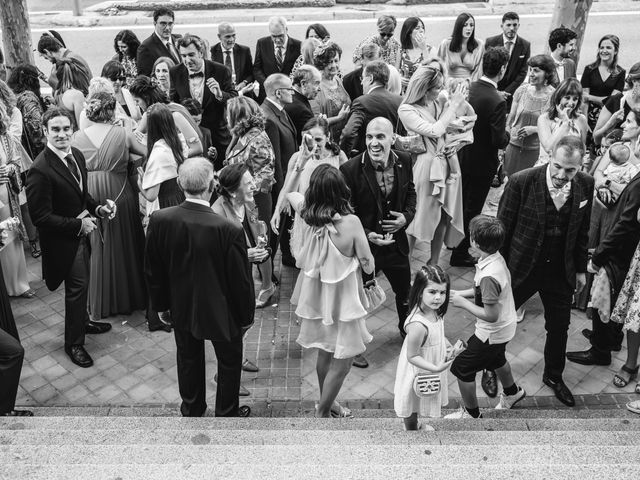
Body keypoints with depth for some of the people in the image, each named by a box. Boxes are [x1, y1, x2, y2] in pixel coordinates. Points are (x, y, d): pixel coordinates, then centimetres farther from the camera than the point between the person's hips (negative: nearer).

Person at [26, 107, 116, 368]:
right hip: (61, 239, -7)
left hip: (81, 231, 7)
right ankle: (73, 343, 24)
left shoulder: (76, 155, -2)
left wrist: (98, 208, -5)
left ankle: (82, 322, 48)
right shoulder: (40, 170, -27)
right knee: (77, 286, 4)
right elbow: (40, 217, -24)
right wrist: (78, 225, -21)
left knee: (81, 283, 24)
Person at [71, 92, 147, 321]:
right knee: (123, 246, 14)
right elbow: (147, 152, 1)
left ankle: (99, 304, 23)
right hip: (119, 196, -1)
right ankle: (129, 297, 27)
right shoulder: (123, 134, -7)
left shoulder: (78, 137, -2)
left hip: (89, 198, 2)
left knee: (95, 250, 13)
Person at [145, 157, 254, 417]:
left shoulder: (159, 220, -19)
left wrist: (161, 304, 12)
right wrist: (246, 316, -2)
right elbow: (241, 279, -19)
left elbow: (152, 270, -5)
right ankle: (227, 414, 41)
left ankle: (191, 410, 48)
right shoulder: (229, 230, -31)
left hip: (181, 308, 4)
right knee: (229, 362, 22)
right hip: (221, 312, -4)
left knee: (188, 359, 26)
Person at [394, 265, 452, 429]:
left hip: (431, 368, 8)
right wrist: (436, 368, -32)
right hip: (419, 373, -8)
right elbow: (412, 356, -28)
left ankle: (415, 426, 58)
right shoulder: (418, 325, -39)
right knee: (412, 404, 21)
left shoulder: (434, 312, -13)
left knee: (420, 403, 33)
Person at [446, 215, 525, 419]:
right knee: (496, 359, 35)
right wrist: (461, 293, 0)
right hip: (505, 327, 9)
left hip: (492, 333, -9)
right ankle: (512, 392, 62)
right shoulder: (496, 257, -8)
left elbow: (491, 315, -31)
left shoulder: (488, 276, -36)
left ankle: (472, 413, 26)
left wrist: (463, 303, -22)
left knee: (461, 368, 6)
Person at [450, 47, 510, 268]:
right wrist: (507, 134, -4)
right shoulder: (497, 102, -26)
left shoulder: (467, 88, -8)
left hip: (461, 156, 6)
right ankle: (460, 254, 22)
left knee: (460, 202, 25)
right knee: (472, 209, 10)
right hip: (482, 163, -6)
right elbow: (499, 141, -24)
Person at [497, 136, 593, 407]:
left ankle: (554, 376, 43)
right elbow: (502, 229, -12)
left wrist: (580, 269, 10)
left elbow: (582, 231, 5)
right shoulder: (522, 182, -20)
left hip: (561, 270, 3)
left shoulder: (585, 186, -8)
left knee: (559, 328, 16)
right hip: (521, 267, -3)